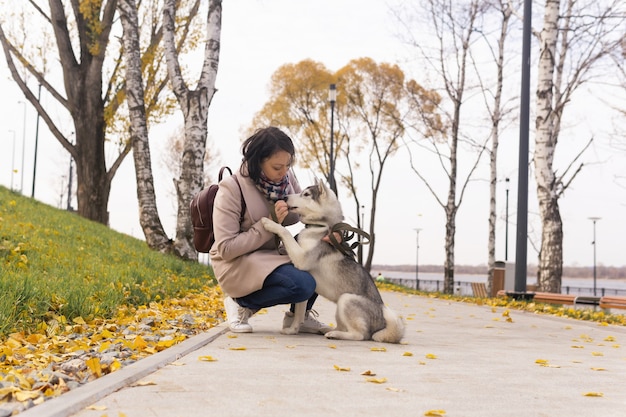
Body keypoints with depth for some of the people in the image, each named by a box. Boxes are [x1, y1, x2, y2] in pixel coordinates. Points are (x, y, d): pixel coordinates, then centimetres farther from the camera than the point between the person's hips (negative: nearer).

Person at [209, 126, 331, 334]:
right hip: (238, 264, -7)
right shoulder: (231, 189, -20)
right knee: (302, 284, -29)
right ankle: (242, 303, -5)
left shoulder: (285, 177, -4)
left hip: (274, 255, 7)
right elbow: (225, 248, -23)